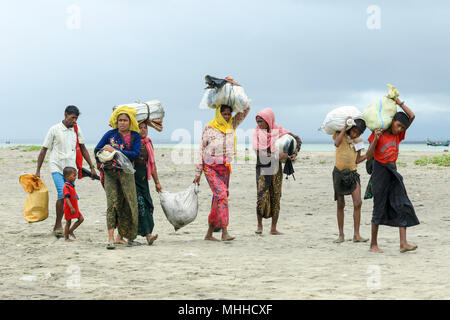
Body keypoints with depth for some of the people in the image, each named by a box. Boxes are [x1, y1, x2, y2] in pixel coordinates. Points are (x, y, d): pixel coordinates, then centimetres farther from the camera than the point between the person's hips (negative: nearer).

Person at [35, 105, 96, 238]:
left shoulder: (77, 130, 9)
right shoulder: (54, 130, -2)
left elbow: (83, 149, 18)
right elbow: (44, 150, 2)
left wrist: (91, 167, 14)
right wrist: (38, 170, -2)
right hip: (57, 167, -4)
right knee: (63, 194, -21)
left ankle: (58, 227, 13)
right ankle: (58, 225, -8)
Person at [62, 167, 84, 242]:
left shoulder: (71, 185, 10)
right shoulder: (66, 187, -21)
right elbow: (66, 198, -28)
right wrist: (71, 207, -35)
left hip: (75, 208, 9)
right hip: (68, 209, -9)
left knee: (81, 219, 7)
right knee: (68, 222, 1)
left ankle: (71, 231, 17)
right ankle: (66, 238, 12)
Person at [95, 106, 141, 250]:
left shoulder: (135, 136, 5)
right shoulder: (111, 134, 6)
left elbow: (136, 154, -9)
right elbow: (97, 150, 12)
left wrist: (115, 151, -14)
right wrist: (104, 163, -1)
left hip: (126, 173, 1)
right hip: (110, 173, -1)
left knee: (129, 205, 1)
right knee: (112, 204, -10)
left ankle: (130, 237, 15)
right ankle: (111, 239, -14)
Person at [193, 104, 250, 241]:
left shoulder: (231, 125, 5)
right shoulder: (209, 128, -5)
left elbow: (246, 110, 5)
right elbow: (202, 150, -1)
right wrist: (198, 173, -1)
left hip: (225, 168, 5)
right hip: (210, 167, -5)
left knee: (218, 198, 5)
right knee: (221, 195, -19)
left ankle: (209, 233, 14)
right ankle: (224, 232, -21)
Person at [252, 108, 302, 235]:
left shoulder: (279, 131, 3)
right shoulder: (257, 132, 2)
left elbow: (297, 139, 12)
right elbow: (258, 152, -10)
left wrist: (295, 153, -4)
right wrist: (278, 155, -17)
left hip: (276, 169, 1)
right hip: (262, 168, -1)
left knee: (275, 198, 2)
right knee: (261, 197, -10)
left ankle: (273, 228, 8)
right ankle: (259, 225, 4)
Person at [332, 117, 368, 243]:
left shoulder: (358, 141, 6)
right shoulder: (340, 134, -3)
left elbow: (357, 160, 8)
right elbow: (337, 143, -27)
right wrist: (345, 127, -24)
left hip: (352, 173, 2)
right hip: (339, 172, -2)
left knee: (358, 203, -11)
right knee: (340, 204, 3)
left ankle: (356, 234, -8)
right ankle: (341, 235, 11)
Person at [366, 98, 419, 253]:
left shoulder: (398, 134, 8)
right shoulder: (378, 134, -7)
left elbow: (412, 116, 2)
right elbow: (369, 156, -10)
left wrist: (398, 102, -1)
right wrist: (375, 139, -23)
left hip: (393, 172, 6)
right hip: (380, 171, -6)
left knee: (402, 206, -4)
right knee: (379, 208, -1)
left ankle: (403, 243, -7)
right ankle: (373, 244, 10)